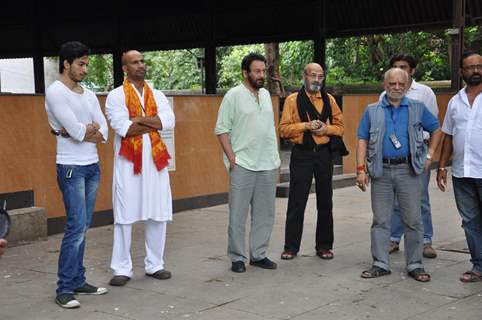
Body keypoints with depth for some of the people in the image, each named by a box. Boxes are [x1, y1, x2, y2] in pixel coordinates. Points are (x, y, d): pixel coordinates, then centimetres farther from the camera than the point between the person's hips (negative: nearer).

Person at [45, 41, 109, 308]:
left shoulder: (89, 95, 13)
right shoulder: (56, 92, -9)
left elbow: (103, 133, 4)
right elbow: (78, 131, -19)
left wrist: (82, 132, -11)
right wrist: (93, 128, -1)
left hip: (93, 166, 7)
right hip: (71, 167, -7)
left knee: (82, 227, 9)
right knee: (76, 227, -11)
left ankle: (78, 281, 16)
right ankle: (64, 289, -5)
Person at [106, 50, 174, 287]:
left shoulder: (157, 96, 12)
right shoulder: (116, 96, -1)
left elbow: (169, 121, -5)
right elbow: (123, 128, -16)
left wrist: (139, 119, -14)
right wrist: (154, 124, -8)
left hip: (155, 160, 4)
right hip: (128, 161, -4)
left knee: (158, 214, 8)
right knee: (125, 215, -1)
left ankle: (154, 265, 20)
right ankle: (122, 268, 7)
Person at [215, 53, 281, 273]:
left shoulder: (266, 94, 12)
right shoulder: (234, 95, -5)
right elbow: (221, 129, -7)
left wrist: (275, 156, 13)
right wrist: (231, 157, -13)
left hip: (268, 165, 6)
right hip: (243, 165, -6)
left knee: (265, 214, 9)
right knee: (238, 214, -1)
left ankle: (258, 255, 19)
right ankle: (237, 258, 9)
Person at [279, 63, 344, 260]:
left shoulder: (329, 100, 9)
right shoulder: (293, 100, 1)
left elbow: (339, 127, 9)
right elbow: (284, 129, -5)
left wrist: (326, 128, -10)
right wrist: (306, 126, -16)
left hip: (324, 154, 3)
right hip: (301, 155, -3)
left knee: (325, 202, 8)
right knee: (296, 202, -1)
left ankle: (324, 246, 19)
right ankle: (291, 247, 7)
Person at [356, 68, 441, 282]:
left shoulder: (418, 109, 7)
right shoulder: (372, 111, 7)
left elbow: (436, 129, 17)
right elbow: (363, 141, 4)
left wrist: (429, 155, 8)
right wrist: (361, 169, -4)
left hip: (408, 170, 0)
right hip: (381, 171, 1)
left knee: (412, 220, 4)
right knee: (380, 220, 6)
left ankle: (415, 265, 14)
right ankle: (381, 264, 14)